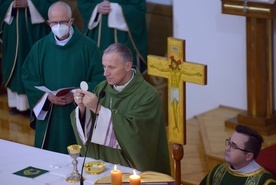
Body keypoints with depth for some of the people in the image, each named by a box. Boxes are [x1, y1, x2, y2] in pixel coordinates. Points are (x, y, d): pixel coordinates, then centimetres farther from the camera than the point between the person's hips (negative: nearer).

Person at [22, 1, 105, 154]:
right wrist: (46, 96, -13)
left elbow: (99, 79, -6)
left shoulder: (88, 47, -5)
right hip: (48, 117, 2)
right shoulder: (40, 47, 3)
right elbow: (28, 78, 4)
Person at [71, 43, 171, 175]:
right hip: (100, 162, 5)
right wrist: (82, 108, -13)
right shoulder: (103, 88, 4)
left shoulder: (148, 95, -12)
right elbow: (86, 129, 7)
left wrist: (99, 109, -23)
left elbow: (132, 131, -22)